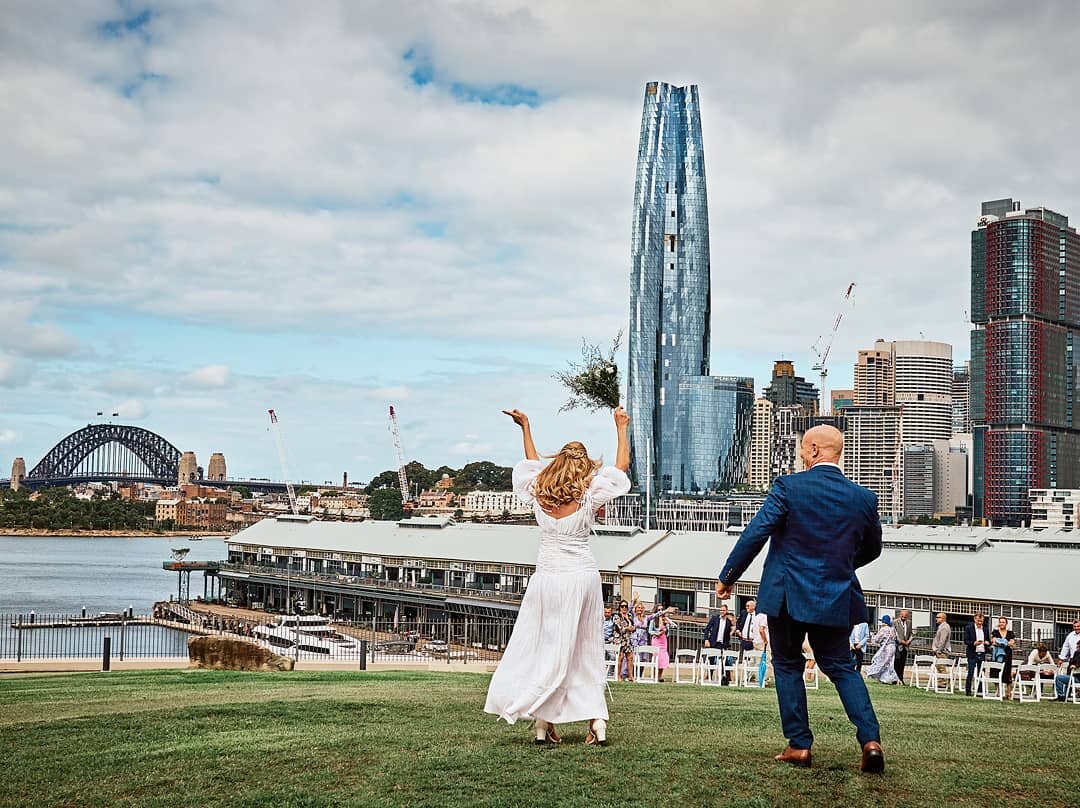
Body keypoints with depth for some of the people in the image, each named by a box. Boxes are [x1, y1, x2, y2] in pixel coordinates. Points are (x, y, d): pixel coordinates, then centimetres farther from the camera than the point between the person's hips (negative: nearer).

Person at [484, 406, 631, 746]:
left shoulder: (539, 496, 1)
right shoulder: (588, 500, -6)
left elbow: (533, 463, 21)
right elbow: (621, 466, 6)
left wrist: (525, 426, 33)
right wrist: (621, 427, 17)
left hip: (547, 578, 1)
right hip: (583, 576, -1)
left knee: (544, 647, 6)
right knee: (585, 651, 7)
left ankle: (543, 722, 2)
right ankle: (596, 718, 2)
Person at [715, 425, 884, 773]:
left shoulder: (788, 487, -11)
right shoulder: (864, 498, 1)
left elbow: (755, 533, -13)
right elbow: (872, 548, 15)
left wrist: (727, 577, -3)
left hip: (787, 595, -3)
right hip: (837, 597, 3)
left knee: (787, 665, 12)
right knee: (841, 667, 13)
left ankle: (799, 744, 9)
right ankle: (870, 739, -4)